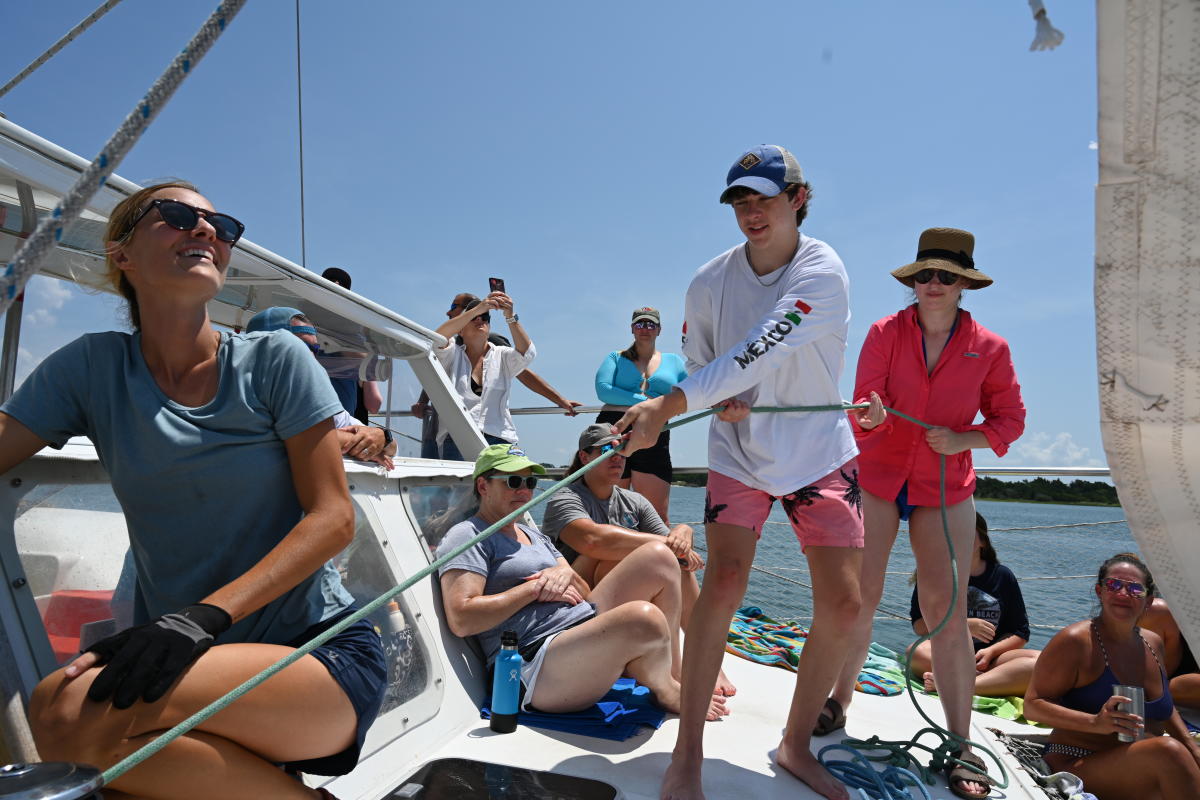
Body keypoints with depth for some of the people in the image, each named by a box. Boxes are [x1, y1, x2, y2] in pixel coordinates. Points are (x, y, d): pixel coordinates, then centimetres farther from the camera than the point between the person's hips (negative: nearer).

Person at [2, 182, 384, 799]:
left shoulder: (276, 361, -2)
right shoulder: (92, 368, 6)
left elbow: (333, 517, -9)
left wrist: (204, 615, -19)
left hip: (321, 655, -3)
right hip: (190, 658, 3)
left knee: (70, 711, -26)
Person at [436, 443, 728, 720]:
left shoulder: (534, 535, 24)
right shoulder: (467, 536, -2)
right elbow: (461, 620, -17)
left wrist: (567, 574, -4)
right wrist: (534, 588, -12)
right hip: (536, 670, -9)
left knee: (659, 557, -3)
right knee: (645, 618, -34)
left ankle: (674, 671, 3)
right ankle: (666, 690, 0)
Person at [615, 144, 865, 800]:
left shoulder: (822, 272, -16)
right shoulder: (710, 282, -6)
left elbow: (759, 353, -31)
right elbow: (698, 363, 8)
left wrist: (667, 406, -39)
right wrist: (726, 402, -15)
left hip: (818, 451, 0)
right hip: (739, 451, 1)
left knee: (841, 601, -5)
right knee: (724, 579, -16)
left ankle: (796, 746, 17)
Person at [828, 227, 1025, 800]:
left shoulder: (989, 349, -2)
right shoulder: (885, 333, -5)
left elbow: (1010, 418, 5)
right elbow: (864, 406, -11)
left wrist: (963, 439, -14)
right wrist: (871, 415, -36)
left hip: (945, 490, 1)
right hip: (876, 478, 0)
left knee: (947, 612, -2)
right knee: (857, 600, -2)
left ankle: (960, 743, 10)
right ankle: (839, 702, 20)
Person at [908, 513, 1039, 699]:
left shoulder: (1002, 576, 10)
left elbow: (1020, 634, 7)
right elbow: (919, 624, -3)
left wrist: (991, 651, -11)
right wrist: (965, 625, -12)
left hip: (991, 658, 2)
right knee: (917, 652, -35)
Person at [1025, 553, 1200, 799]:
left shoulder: (1154, 643, 12)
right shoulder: (1075, 641, -12)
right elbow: (1033, 705, -14)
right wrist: (1095, 722, -26)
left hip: (1144, 767, 7)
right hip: (1079, 766, -7)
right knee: (1168, 751, -31)